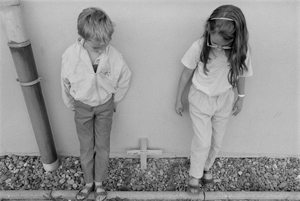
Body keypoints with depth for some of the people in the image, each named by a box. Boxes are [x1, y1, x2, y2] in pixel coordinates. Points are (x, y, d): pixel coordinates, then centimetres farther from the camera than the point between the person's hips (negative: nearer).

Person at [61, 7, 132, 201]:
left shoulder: (115, 56, -28)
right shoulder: (70, 55, -27)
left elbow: (124, 79, -6)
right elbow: (65, 83, -7)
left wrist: (114, 101, 7)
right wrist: (71, 105, 8)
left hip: (105, 105, 0)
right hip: (82, 106, 0)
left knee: (102, 145, 14)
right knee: (86, 147, 15)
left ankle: (99, 183, 35)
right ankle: (88, 182, 36)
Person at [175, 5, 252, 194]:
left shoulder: (241, 51, -21)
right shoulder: (199, 47, -26)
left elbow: (240, 75, -1)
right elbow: (187, 73, -11)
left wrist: (241, 97, 11)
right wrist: (179, 99, -1)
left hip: (224, 100, 3)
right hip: (200, 99, -2)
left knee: (217, 141, 16)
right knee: (203, 142, 0)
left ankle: (207, 167, 45)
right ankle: (194, 175, 26)